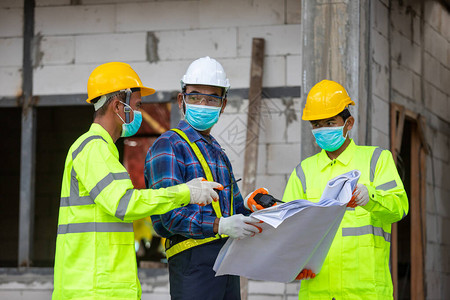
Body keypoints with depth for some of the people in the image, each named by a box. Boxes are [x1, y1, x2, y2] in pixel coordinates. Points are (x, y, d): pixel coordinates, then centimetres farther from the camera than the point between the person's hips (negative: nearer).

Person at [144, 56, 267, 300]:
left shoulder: (217, 152, 24)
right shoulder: (168, 146, -5)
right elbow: (170, 213, -16)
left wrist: (247, 206, 1)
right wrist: (219, 225, -29)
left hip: (227, 258, 8)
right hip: (193, 259, -8)